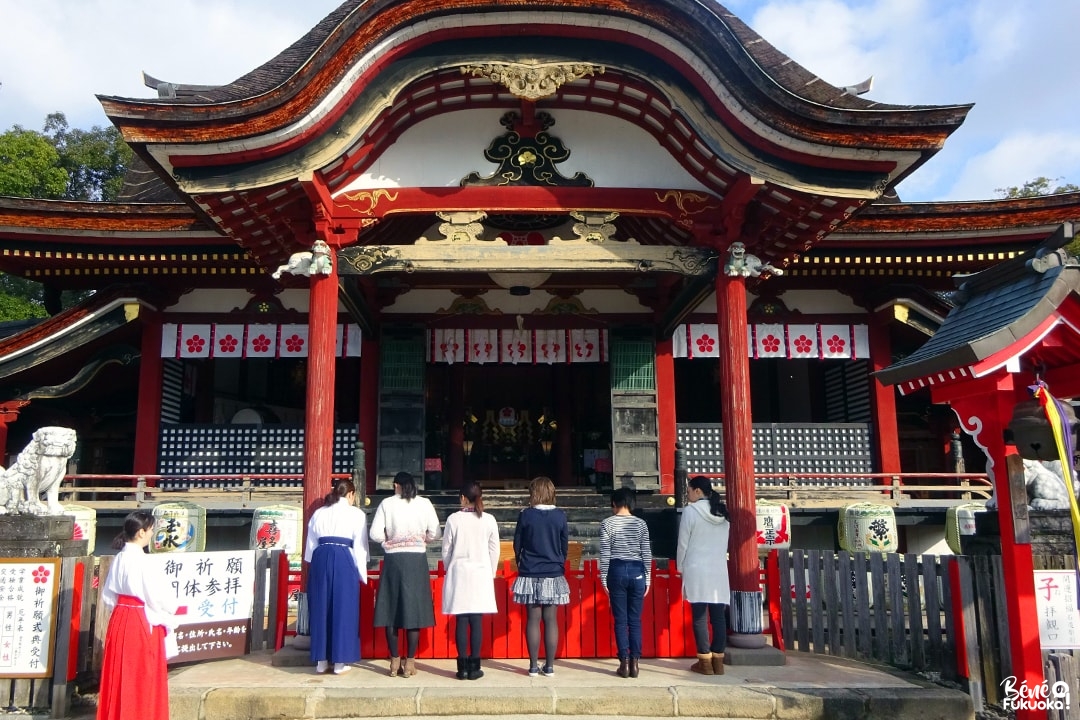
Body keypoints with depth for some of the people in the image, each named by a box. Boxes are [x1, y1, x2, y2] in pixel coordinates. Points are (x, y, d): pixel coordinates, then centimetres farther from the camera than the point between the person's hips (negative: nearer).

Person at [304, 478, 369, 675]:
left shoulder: (318, 513, 16)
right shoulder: (356, 514, 4)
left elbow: (310, 544, 14)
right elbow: (360, 547, 1)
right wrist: (362, 573, 7)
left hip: (320, 559, 4)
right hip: (344, 560, -4)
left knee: (320, 608, 10)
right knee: (343, 609, 3)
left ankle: (321, 660, 16)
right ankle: (339, 661, 6)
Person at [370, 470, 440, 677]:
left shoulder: (387, 504, -1)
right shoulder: (425, 503, 1)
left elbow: (375, 534, -6)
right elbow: (434, 534, -2)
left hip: (393, 560, 0)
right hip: (417, 560, 0)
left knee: (392, 609, 8)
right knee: (414, 609, 5)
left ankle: (395, 662, 13)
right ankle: (409, 663, 7)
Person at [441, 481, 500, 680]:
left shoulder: (453, 519, -5)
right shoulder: (489, 520, -3)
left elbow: (446, 550, 1)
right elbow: (494, 551, 2)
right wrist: (491, 573, 15)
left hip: (459, 574, 0)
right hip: (481, 574, 0)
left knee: (462, 621, 4)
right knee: (477, 621, 3)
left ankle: (462, 667, 6)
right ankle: (474, 667, 5)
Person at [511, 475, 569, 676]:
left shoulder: (525, 515, -7)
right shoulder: (560, 516, -4)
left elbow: (517, 544, 1)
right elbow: (565, 545, 5)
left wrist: (521, 564, 19)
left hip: (530, 575, -1)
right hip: (554, 575, 1)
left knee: (533, 619, 5)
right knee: (551, 620, 6)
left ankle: (534, 666, 8)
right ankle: (550, 665, 10)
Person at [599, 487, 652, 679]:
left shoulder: (607, 523, -3)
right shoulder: (641, 523, 3)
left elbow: (605, 554, -5)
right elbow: (647, 554, 4)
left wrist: (603, 578, 1)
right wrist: (648, 578, 11)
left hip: (617, 571, -2)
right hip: (637, 571, 2)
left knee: (620, 620, 4)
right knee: (635, 620, 7)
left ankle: (624, 663, 3)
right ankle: (634, 663, 7)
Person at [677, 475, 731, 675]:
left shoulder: (690, 511, -7)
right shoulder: (722, 512, 10)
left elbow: (683, 543, -4)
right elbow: (724, 543, 13)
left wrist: (680, 567, 8)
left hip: (697, 569, -5)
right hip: (719, 569, 5)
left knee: (700, 617, 0)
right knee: (719, 616, 6)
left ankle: (705, 662, 2)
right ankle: (718, 661, 9)